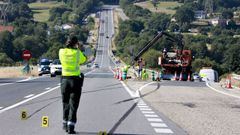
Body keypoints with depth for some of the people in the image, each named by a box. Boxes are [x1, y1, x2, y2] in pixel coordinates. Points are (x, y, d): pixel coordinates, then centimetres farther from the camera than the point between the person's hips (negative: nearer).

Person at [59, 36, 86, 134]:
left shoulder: (62, 52, -1)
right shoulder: (78, 52, -7)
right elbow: (83, 60, 11)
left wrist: (68, 46, 21)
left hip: (64, 79, 3)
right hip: (76, 80, -3)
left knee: (65, 103, 18)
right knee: (73, 105, 1)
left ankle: (65, 124, 26)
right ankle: (70, 127, -6)